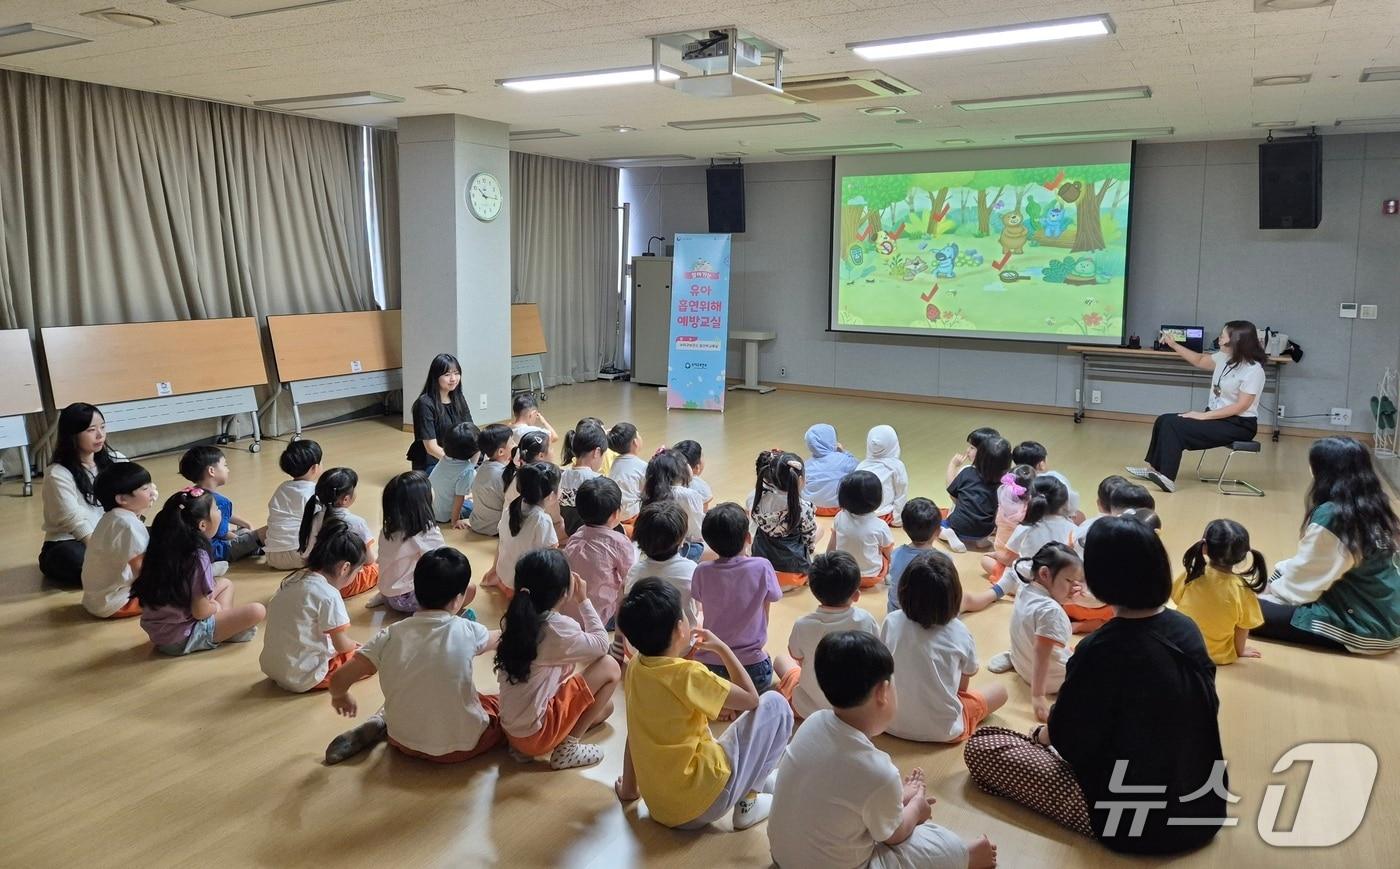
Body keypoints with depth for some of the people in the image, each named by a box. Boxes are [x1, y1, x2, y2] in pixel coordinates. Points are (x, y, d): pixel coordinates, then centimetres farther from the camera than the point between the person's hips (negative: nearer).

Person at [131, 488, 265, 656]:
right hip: (181, 640, -9)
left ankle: (227, 624, 5)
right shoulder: (198, 557, -22)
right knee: (257, 611, -15)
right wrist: (216, 607, 0)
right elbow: (201, 611, -20)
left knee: (225, 583, 22)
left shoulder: (164, 547, 2)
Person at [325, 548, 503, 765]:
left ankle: (380, 724, 8)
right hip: (462, 745, -4)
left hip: (407, 742, 4)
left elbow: (339, 679, -9)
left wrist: (341, 697, 15)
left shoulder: (390, 636, -12)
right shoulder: (466, 631, -15)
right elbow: (498, 640, 8)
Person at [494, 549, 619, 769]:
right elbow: (602, 644, -4)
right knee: (610, 668, -4)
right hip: (535, 733, -8)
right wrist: (583, 602, 2)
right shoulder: (558, 628, -21)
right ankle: (567, 749, -1)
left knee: (604, 706, 22)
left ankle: (527, 743, 11)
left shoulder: (515, 618, 1)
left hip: (512, 728, 8)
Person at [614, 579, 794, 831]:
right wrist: (722, 648, 1)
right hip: (703, 804, -8)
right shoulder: (688, 675, -20)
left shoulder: (635, 668, 0)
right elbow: (751, 699, -7)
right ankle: (748, 800, 4)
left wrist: (628, 788, 24)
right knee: (775, 704, 0)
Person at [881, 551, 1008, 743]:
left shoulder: (891, 622, -12)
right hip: (942, 731, -1)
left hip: (890, 723, 2)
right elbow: (963, 685, -2)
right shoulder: (959, 632, -17)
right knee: (999, 691, 19)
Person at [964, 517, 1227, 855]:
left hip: (1132, 819, -8)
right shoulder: (1187, 629, -5)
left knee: (981, 745, -2)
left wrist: (1041, 734, 11)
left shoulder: (1102, 649, -26)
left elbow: (1067, 738, -13)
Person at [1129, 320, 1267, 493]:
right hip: (1217, 416, 8)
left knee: (1175, 425, -21)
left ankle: (1167, 478, -19)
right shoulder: (1224, 357, 3)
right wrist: (1174, 345, 12)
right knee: (1164, 421, -1)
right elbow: (1200, 361, 21)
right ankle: (1153, 468, 4)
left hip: (1239, 425, -8)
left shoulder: (1254, 370, -20)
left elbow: (1241, 406, -23)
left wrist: (1204, 416, -23)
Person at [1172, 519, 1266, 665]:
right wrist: (1240, 651, 13)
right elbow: (1243, 628, -8)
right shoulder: (1242, 589, -21)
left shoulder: (1192, 574, -18)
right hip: (1217, 655, 0)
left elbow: (1176, 599, -2)